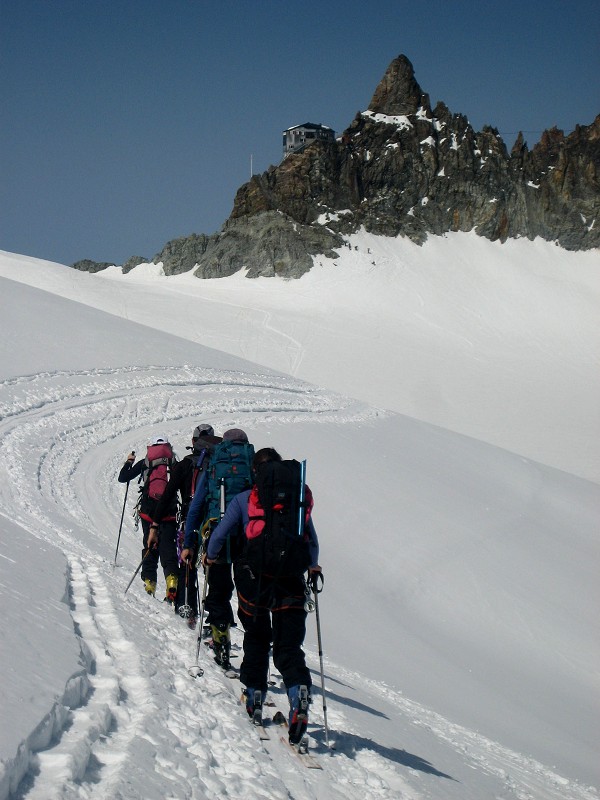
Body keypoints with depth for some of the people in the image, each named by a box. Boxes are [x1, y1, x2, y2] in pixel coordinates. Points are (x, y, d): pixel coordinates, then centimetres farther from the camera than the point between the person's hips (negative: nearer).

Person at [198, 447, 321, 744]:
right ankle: (298, 689, -26)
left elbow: (220, 533, 8)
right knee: (289, 645, 0)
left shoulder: (244, 499, 9)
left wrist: (210, 556, 29)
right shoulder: (301, 497, 15)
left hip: (255, 573, -1)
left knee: (256, 638, 19)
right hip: (292, 576, 1)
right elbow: (312, 539, 22)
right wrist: (312, 565, 42)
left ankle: (254, 695, 19)